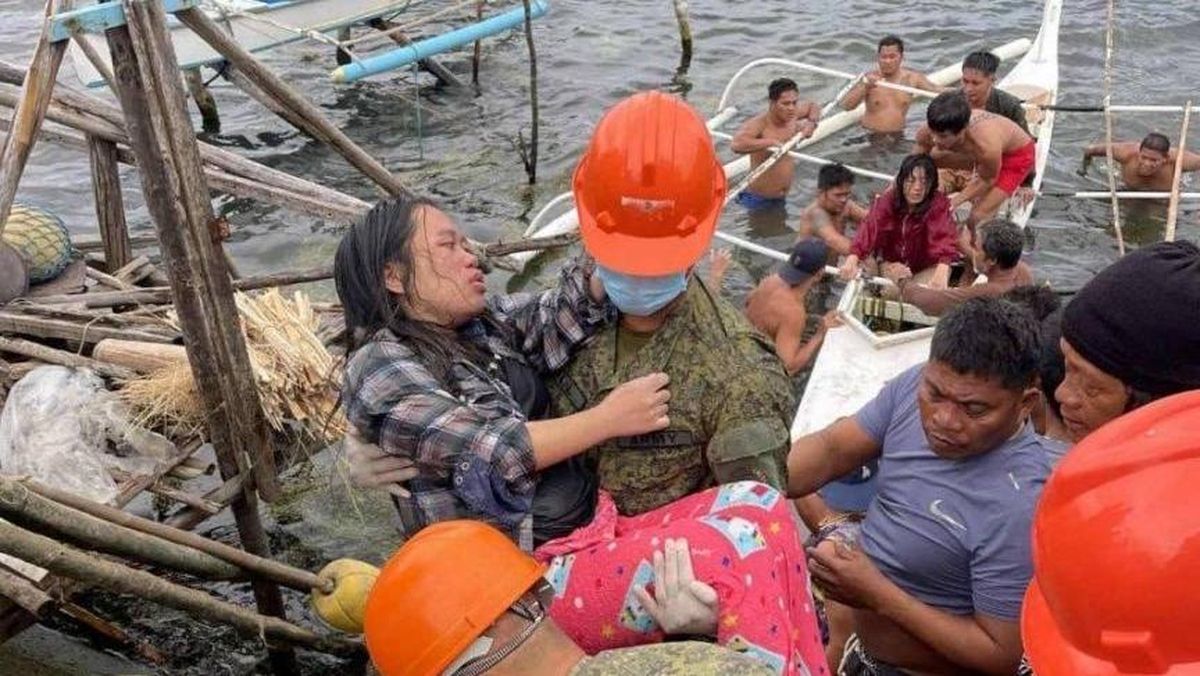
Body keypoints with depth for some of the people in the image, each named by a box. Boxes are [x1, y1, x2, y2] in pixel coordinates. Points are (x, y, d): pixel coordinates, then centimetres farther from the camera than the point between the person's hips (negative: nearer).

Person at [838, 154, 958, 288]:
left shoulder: (938, 204, -22)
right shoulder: (887, 200, -17)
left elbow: (943, 236, -38)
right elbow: (870, 227, -32)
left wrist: (941, 273, -57)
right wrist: (851, 261, -49)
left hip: (924, 270, -2)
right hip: (888, 263, 2)